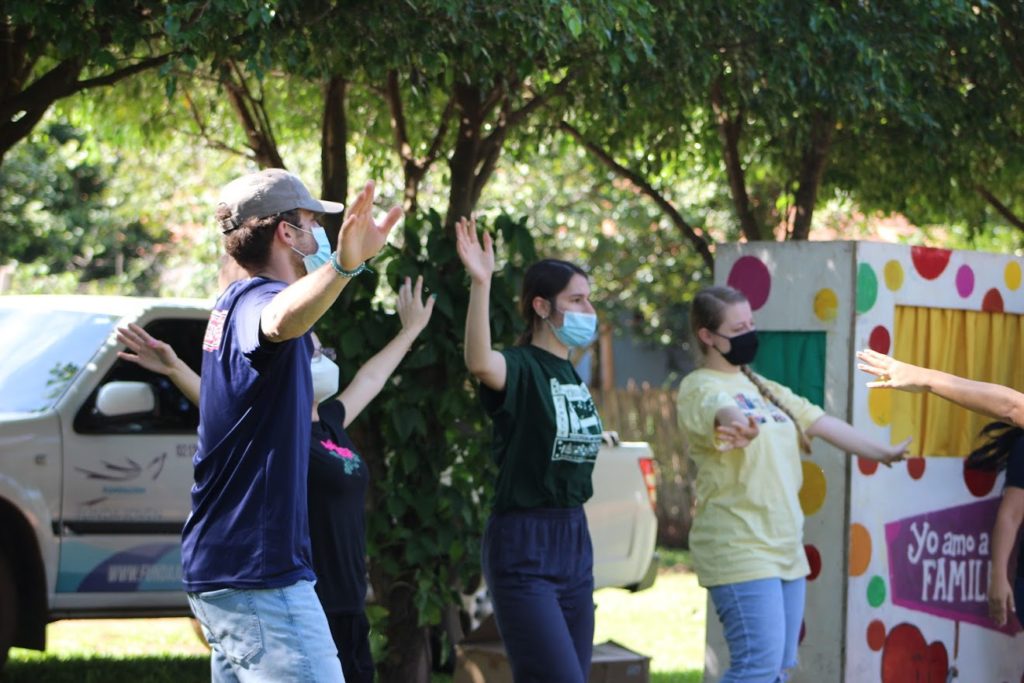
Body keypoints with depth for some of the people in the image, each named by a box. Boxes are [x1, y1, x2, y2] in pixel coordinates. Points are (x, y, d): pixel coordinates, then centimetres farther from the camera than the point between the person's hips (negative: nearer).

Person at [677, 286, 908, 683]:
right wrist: (741, 427, -55)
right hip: (741, 551, -9)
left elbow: (820, 423, 22)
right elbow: (723, 412, -33)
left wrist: (882, 453, 24)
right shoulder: (701, 389, -9)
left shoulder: (763, 388, 17)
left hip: (786, 548, 9)